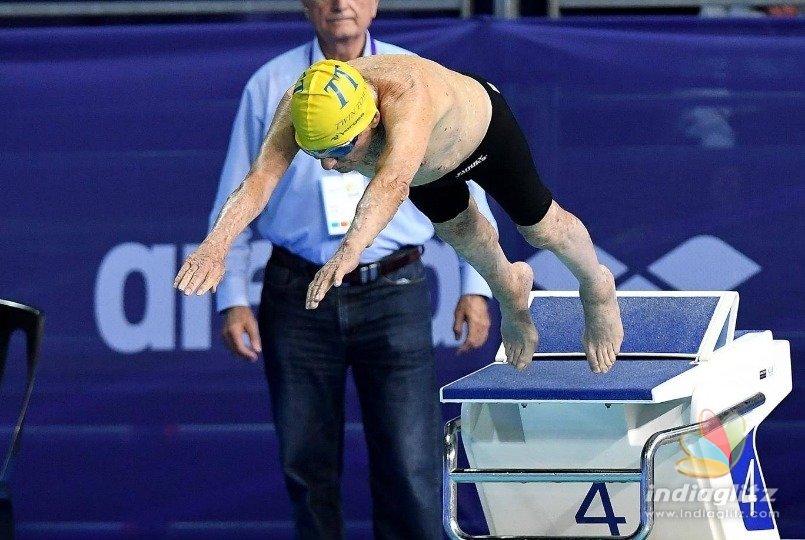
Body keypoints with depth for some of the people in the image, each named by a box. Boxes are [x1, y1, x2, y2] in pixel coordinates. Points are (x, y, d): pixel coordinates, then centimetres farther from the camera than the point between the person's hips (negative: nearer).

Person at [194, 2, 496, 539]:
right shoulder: (270, 86, 5)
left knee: (409, 468, -7)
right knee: (307, 464, 5)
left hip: (393, 294, -1)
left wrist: (475, 288, 2)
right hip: (297, 299, 1)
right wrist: (232, 298, 1)